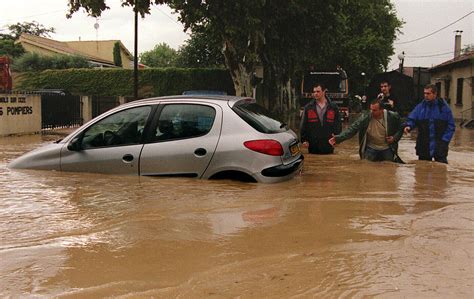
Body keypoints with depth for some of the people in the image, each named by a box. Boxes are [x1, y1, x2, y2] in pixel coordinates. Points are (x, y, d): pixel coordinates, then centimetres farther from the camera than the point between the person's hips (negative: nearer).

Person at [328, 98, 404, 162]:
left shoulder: (393, 116, -13)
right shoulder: (365, 117, -17)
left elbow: (400, 129, 6)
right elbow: (352, 129, -22)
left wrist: (395, 138, -15)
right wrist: (338, 138, -36)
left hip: (387, 149, 0)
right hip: (371, 149, 0)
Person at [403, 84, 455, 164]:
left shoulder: (443, 107, -1)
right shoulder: (420, 107, 5)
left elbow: (451, 126, 1)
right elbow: (412, 119, 4)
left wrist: (445, 140, -8)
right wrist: (408, 126, -19)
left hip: (440, 147, -2)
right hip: (423, 146, 3)